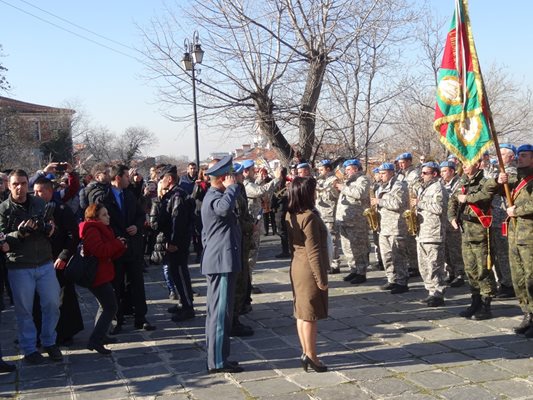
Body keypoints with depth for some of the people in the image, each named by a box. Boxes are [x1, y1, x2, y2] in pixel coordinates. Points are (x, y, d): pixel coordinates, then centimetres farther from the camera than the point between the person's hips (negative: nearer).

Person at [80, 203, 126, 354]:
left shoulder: (101, 229, 17)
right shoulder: (92, 230, -15)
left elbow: (110, 254, 16)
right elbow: (100, 250, -29)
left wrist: (120, 246, -4)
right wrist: (117, 243, -17)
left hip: (101, 275, 11)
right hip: (98, 275, -11)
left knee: (105, 306, 22)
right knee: (111, 308, -10)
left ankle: (100, 336, 32)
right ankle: (94, 341, -9)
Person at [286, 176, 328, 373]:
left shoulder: (291, 215, 6)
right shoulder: (309, 217, -20)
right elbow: (313, 251, -21)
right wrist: (321, 278, -17)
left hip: (297, 267, 9)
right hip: (309, 270, -9)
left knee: (301, 312, 13)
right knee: (310, 314, 0)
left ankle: (306, 352, 21)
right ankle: (311, 356, 7)